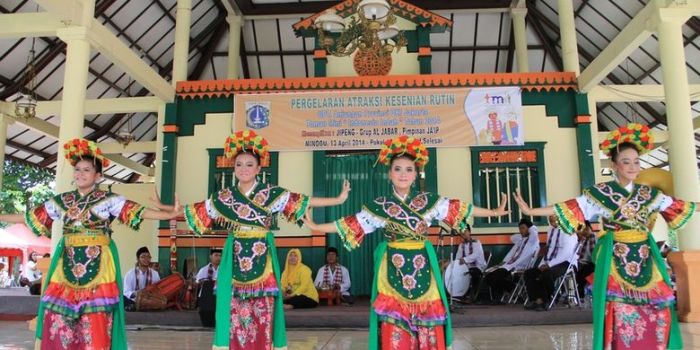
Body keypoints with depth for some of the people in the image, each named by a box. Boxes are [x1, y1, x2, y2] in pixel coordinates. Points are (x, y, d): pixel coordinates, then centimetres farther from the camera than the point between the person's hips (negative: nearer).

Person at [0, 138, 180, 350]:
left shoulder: (109, 200, -2)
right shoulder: (61, 200, 12)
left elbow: (139, 212, -12)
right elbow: (31, 217, 20)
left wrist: (170, 214, -23)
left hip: (97, 265, -4)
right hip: (67, 265, 4)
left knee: (95, 322, -6)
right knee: (58, 319, 3)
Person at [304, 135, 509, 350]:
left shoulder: (428, 201, 3)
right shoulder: (380, 206, 1)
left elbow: (460, 210, 8)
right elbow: (352, 224, 3)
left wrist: (494, 212, 10)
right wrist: (315, 227, 1)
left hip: (422, 268, 1)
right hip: (393, 270, -1)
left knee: (428, 331, 4)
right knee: (394, 332, 0)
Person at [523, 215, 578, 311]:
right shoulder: (551, 230, 16)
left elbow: (567, 252, -20)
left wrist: (550, 264, -23)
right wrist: (542, 264, 4)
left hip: (565, 264, -8)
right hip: (550, 264, 8)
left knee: (546, 274, -34)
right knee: (528, 273, -6)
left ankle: (544, 301, -14)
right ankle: (538, 300, -17)